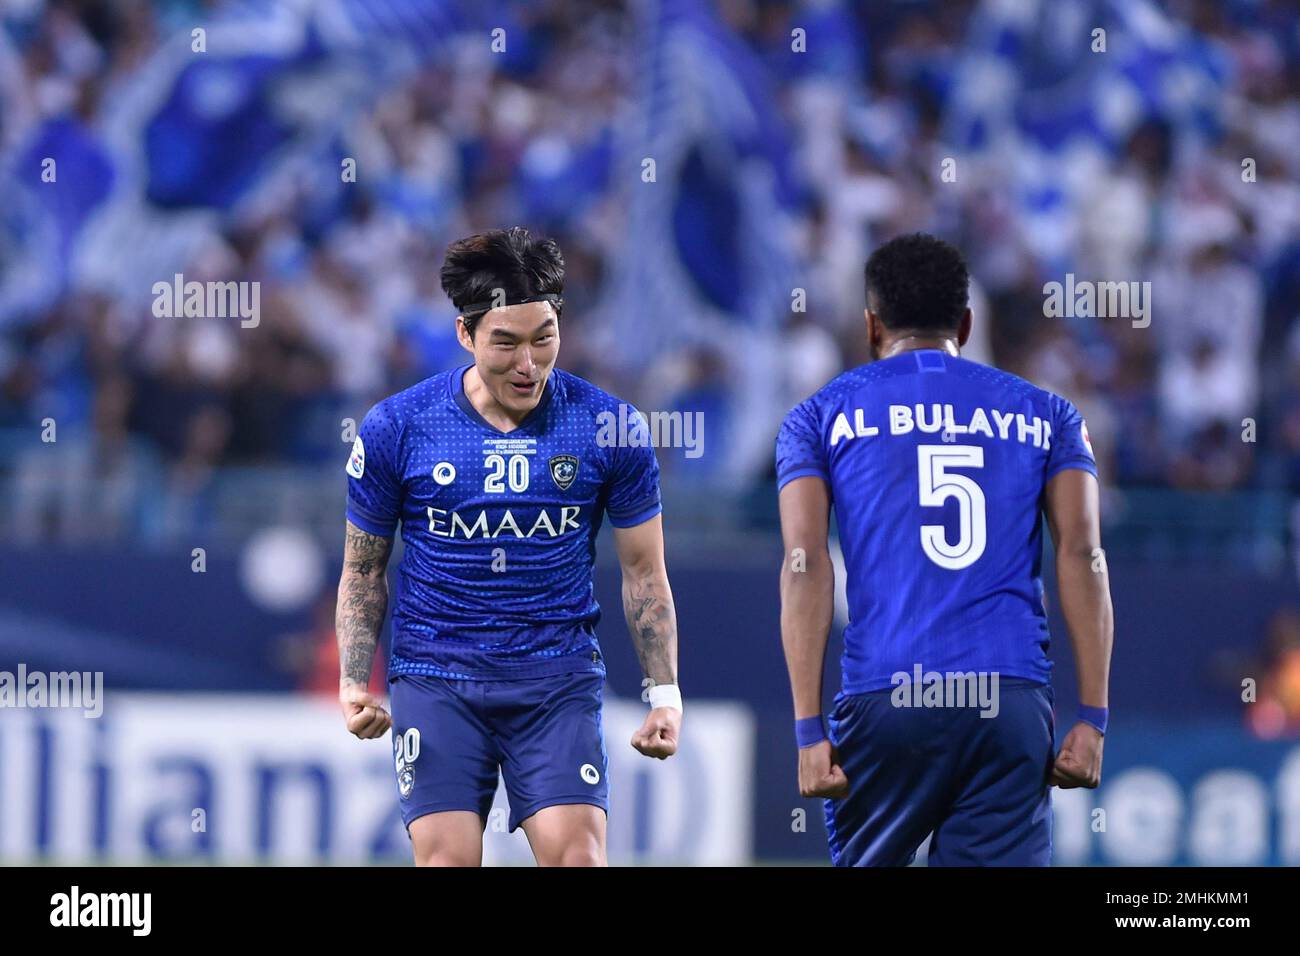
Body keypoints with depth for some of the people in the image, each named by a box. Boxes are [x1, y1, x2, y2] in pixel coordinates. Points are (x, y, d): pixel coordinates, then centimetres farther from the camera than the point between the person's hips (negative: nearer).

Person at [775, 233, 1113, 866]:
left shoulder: (822, 416, 13)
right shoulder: (1046, 415, 17)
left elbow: (805, 565, 0)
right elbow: (1082, 557, 5)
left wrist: (809, 730, -4)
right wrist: (1092, 719, 1)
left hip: (884, 696, -1)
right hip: (1013, 700, 1)